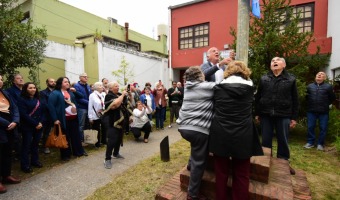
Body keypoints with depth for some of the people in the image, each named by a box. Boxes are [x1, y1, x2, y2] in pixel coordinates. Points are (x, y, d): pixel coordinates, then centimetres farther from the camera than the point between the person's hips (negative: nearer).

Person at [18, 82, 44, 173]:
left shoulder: (38, 100, 11)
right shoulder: (22, 100, -6)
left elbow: (42, 112, 9)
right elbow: (24, 115, -14)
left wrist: (41, 122, -6)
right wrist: (35, 124, -16)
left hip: (39, 126, 5)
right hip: (27, 127, -5)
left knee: (36, 144, 14)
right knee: (26, 145, 2)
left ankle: (35, 160, 27)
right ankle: (25, 165, 12)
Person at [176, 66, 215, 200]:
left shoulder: (187, 87, 12)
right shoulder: (209, 87, -6)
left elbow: (205, 74, 24)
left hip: (183, 127, 7)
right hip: (199, 129, -6)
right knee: (199, 162, 7)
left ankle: (191, 163, 40)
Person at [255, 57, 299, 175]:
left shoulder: (291, 79, 3)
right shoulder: (264, 79, 5)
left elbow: (295, 100, 3)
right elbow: (258, 97, 6)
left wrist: (294, 117, 0)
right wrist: (257, 113, 3)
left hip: (284, 115, 0)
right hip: (266, 115, 1)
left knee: (283, 141, 10)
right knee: (266, 140, 9)